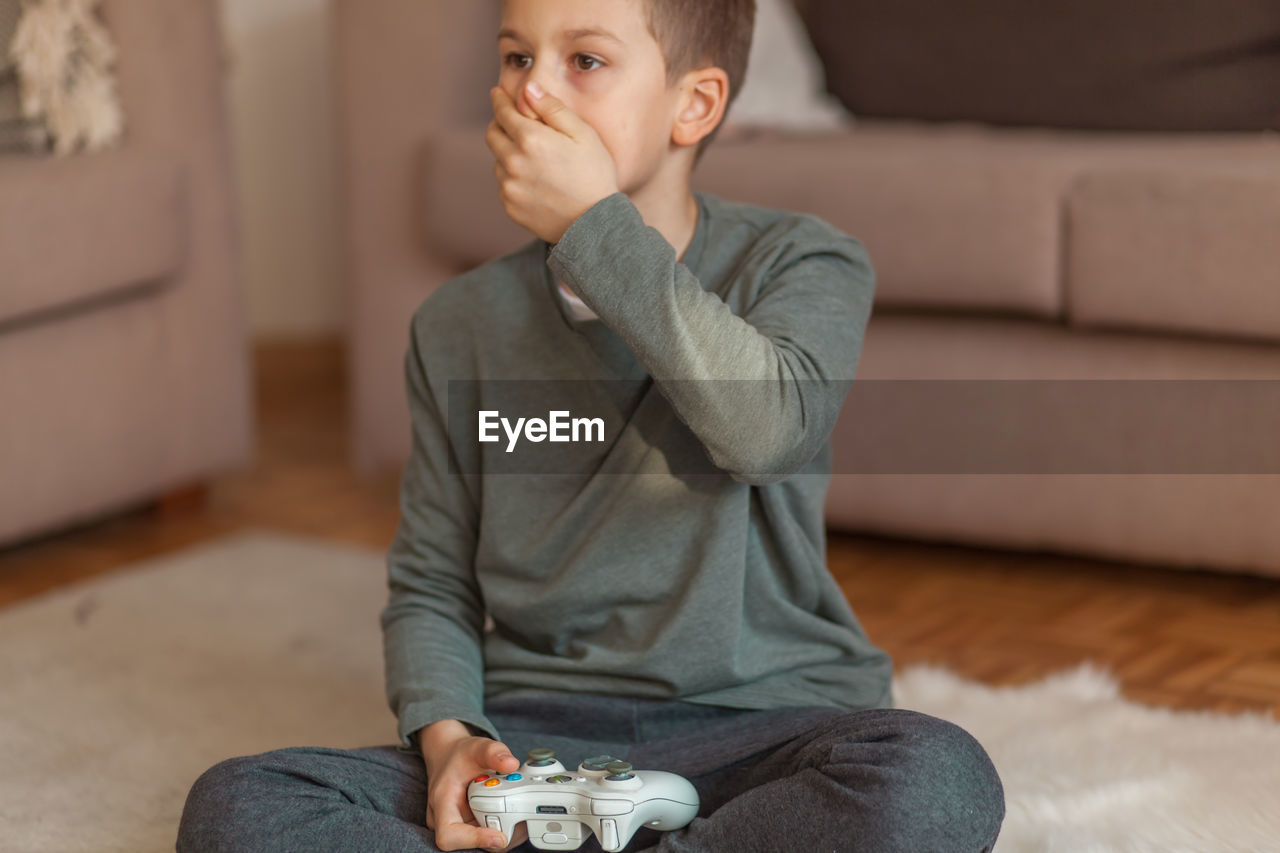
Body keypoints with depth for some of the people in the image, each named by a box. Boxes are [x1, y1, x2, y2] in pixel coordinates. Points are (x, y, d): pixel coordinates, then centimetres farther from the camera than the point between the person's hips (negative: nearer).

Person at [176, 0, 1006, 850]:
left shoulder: (801, 264, -1)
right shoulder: (460, 326, 8)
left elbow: (765, 427, -25)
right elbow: (431, 586, 12)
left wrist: (595, 223, -20)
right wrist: (447, 737, -8)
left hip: (758, 726, -2)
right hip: (534, 738, 3)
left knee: (940, 782, -36)